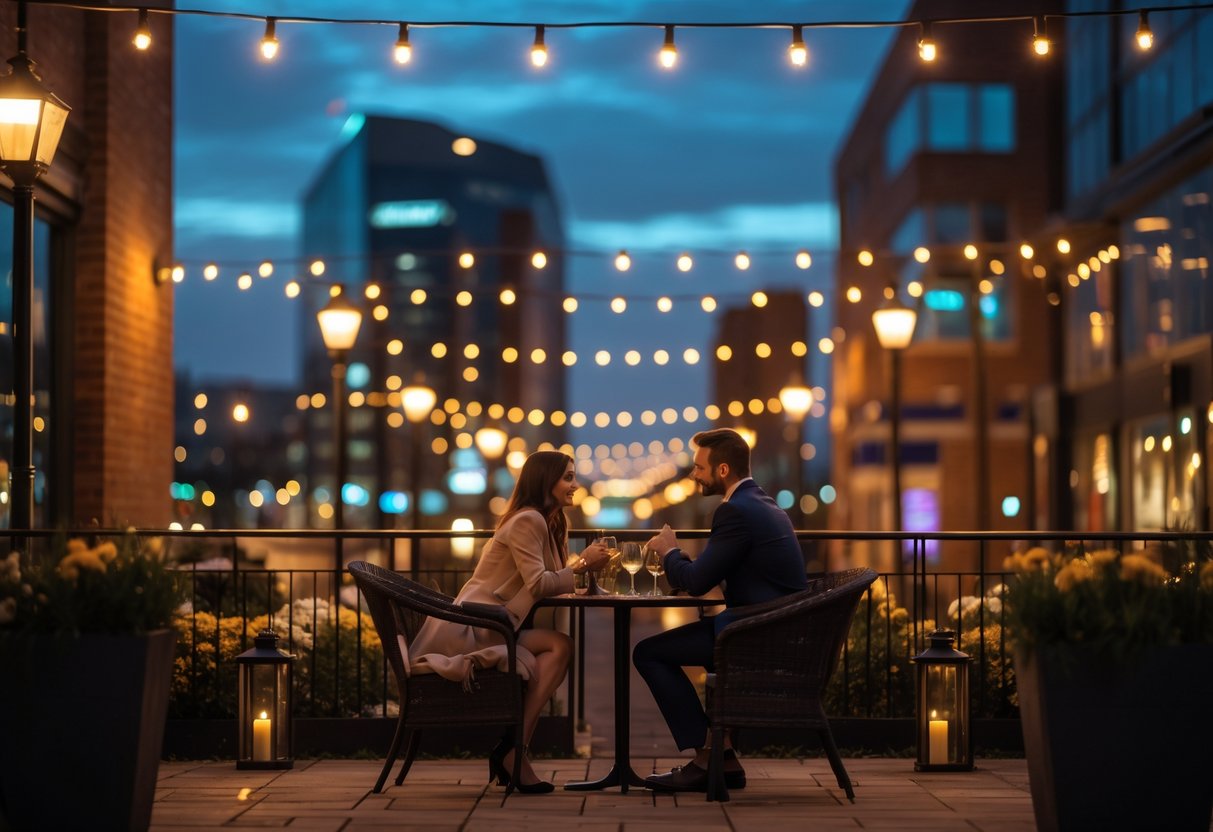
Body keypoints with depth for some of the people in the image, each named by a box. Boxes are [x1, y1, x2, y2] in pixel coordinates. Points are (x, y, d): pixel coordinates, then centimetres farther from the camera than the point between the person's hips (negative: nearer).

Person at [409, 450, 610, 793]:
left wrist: (583, 564, 4)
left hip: (490, 625, 9)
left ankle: (514, 750, -19)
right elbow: (537, 584, -18)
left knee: (558, 650, -14)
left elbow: (545, 583, 16)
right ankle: (513, 750, -24)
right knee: (559, 646, -22)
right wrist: (582, 566, -11)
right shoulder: (527, 521, -10)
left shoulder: (549, 523, 21)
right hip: (472, 627, -9)